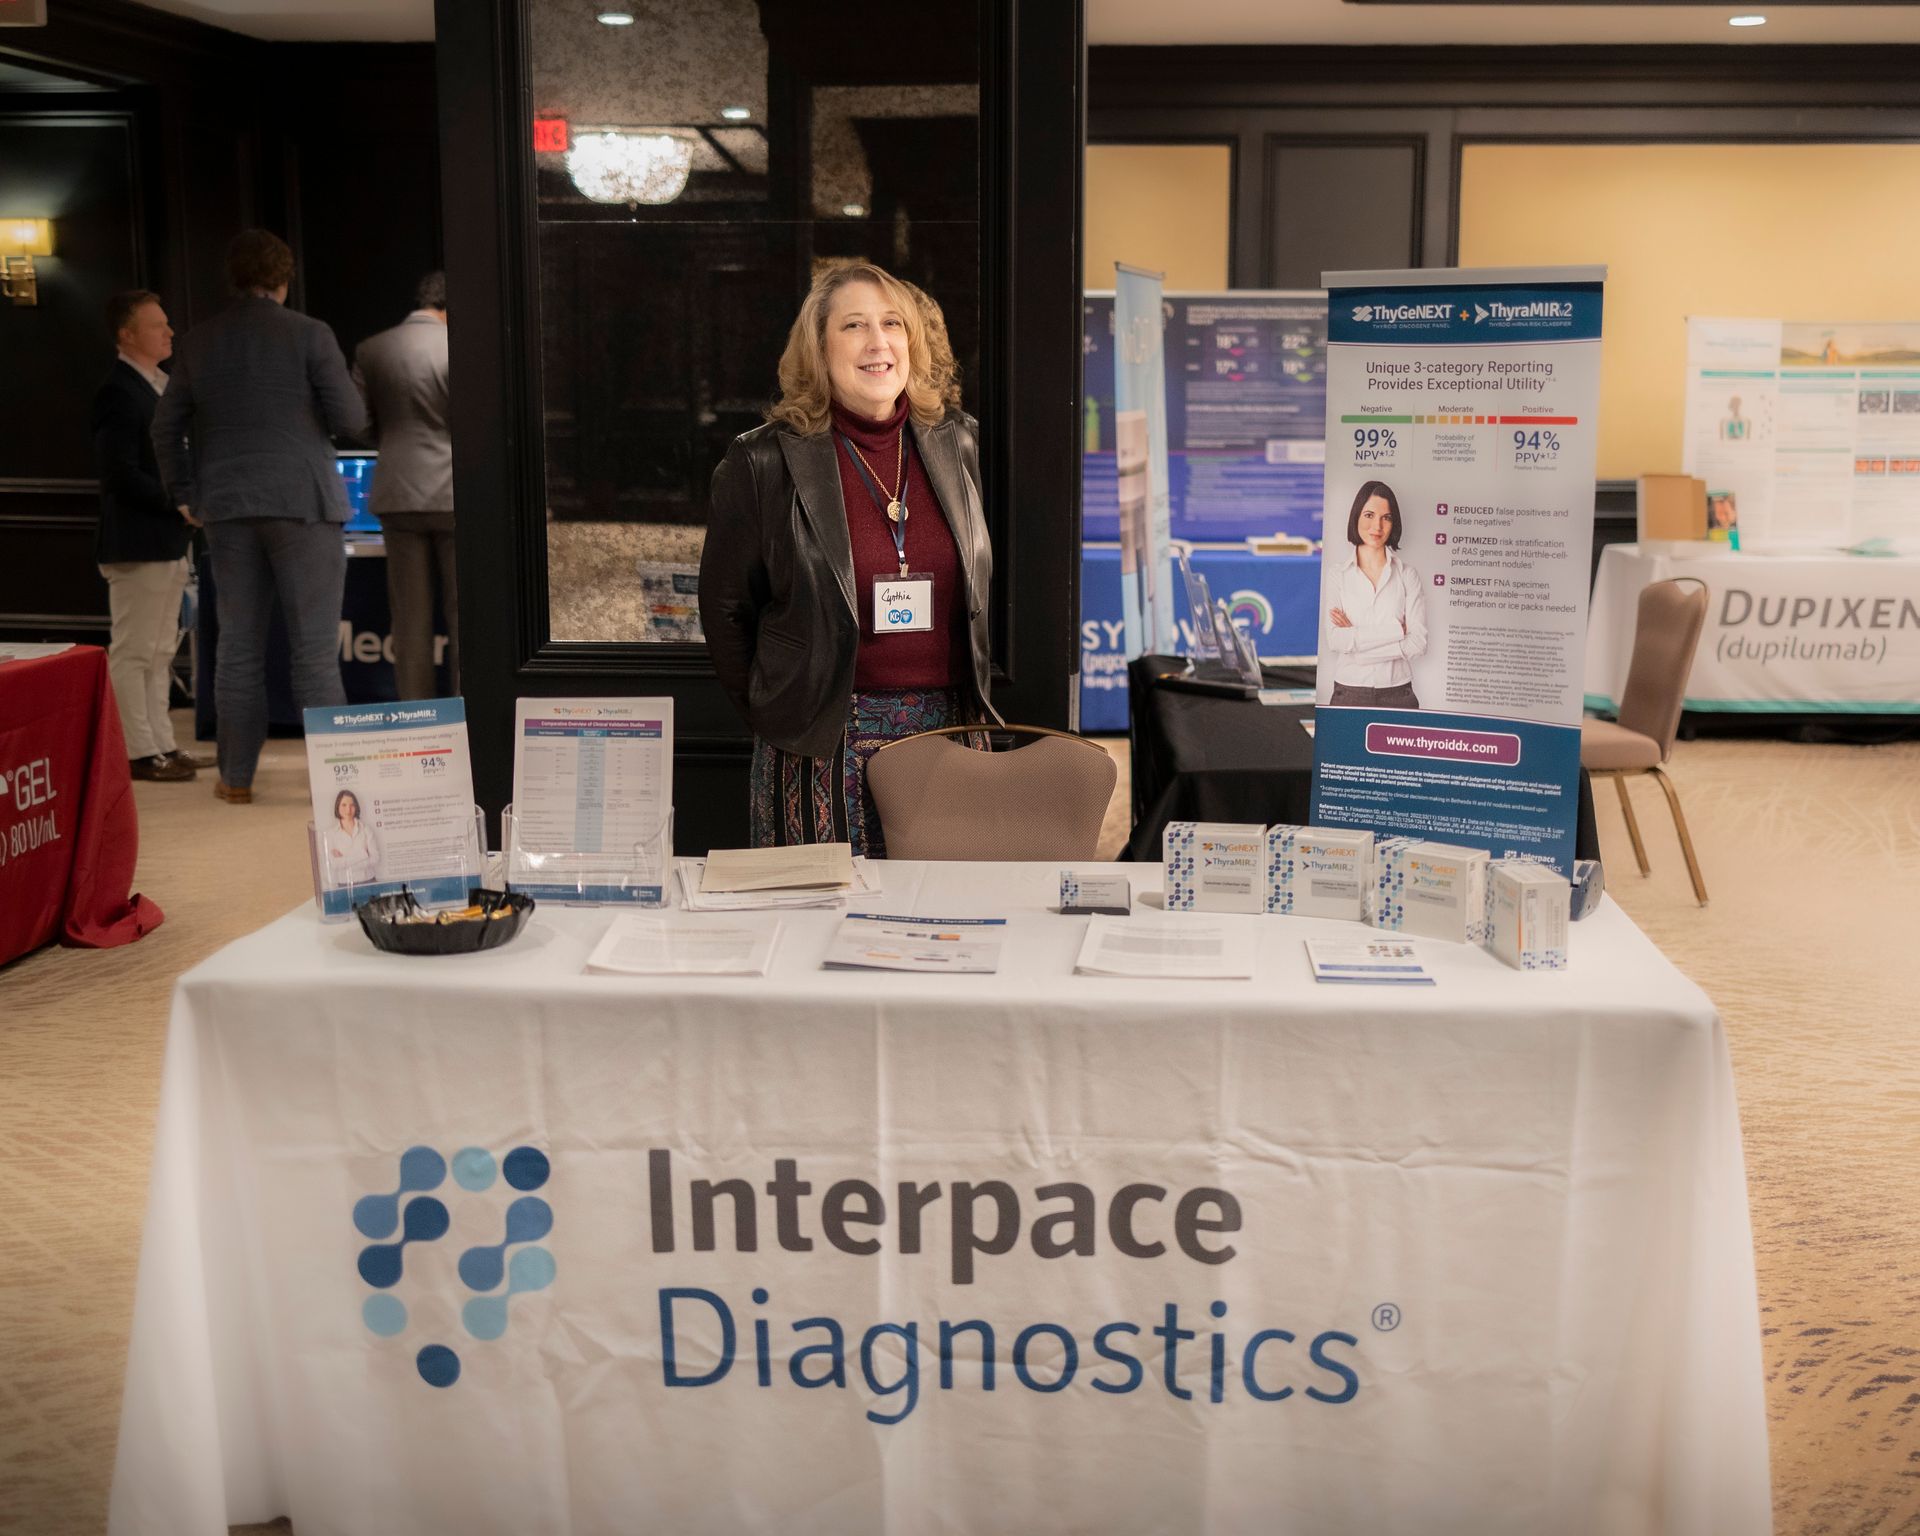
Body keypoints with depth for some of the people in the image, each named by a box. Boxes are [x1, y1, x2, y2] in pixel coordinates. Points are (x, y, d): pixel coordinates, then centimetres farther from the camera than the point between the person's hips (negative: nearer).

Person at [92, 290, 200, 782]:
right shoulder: (118, 394, -14)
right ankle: (138, 752, 3)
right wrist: (179, 504, -19)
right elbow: (120, 475, -21)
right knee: (133, 650, -2)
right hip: (137, 542, -10)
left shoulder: (161, 386, 14)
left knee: (160, 650, 14)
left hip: (169, 540, 10)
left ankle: (160, 744, 22)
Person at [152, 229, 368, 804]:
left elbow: (166, 425, 12)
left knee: (237, 648, 10)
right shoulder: (310, 335, -6)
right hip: (301, 504, -4)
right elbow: (350, 420, -6)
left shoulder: (200, 341, 8)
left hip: (226, 506, 4)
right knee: (315, 649, -1)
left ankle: (236, 777, 14)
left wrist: (184, 492, 21)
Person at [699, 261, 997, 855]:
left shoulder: (960, 445, 7)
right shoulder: (763, 464, -4)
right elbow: (725, 610, 3)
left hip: (947, 734, 3)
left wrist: (972, 697, 13)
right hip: (823, 754, -3)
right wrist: (778, 717, 4)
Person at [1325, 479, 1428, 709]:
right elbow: (1334, 641, -10)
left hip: (1397, 694, 0)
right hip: (1348, 693, 0)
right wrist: (1395, 630, -12)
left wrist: (1355, 637, -10)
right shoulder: (1338, 576, 2)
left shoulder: (1408, 575, 3)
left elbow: (1419, 642, -6)